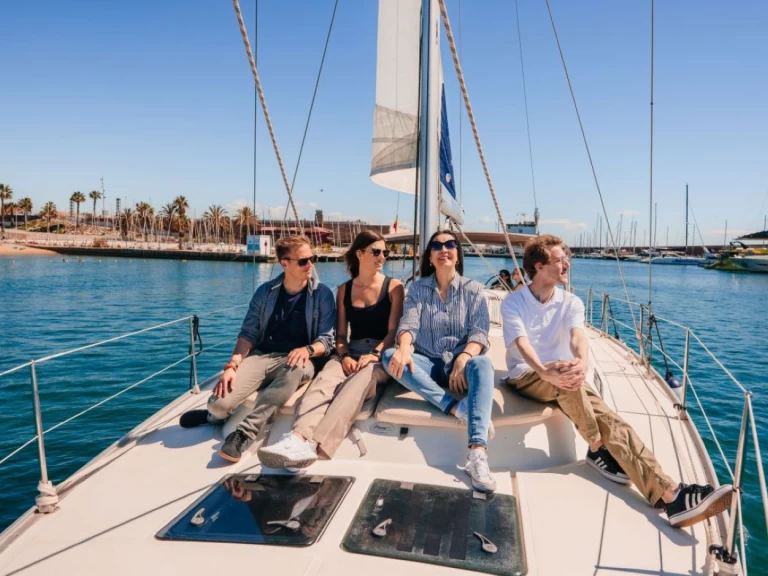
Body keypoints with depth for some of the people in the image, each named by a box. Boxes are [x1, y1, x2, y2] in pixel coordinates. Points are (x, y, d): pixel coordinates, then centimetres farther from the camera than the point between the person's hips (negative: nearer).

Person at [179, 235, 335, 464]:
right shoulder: (265, 291, 6)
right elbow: (249, 333, 2)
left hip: (296, 360, -1)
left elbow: (327, 339, -2)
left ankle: (245, 432, -32)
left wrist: (307, 350, -24)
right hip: (261, 356, 1)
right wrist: (232, 365, -15)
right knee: (220, 402, -27)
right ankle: (216, 415, 13)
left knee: (297, 368, -41)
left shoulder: (322, 294, 1)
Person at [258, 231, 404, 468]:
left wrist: (375, 354, -20)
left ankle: (315, 446, -56)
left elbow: (394, 331, -3)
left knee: (355, 386, -37)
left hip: (382, 357, -3)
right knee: (323, 383, -32)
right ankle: (299, 439, -57)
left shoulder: (394, 287, 6)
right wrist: (344, 356, -10)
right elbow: (340, 334, 11)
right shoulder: (344, 290, 14)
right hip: (350, 355, 3)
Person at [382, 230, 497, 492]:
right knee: (390, 356, -28)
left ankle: (477, 453, -51)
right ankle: (458, 407, -37)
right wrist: (404, 348, -34)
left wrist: (463, 358, -30)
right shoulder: (418, 288, 5)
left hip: (461, 364, -1)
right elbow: (409, 323, -10)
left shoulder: (473, 289, 3)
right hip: (428, 365, 1)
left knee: (482, 364, -36)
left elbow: (479, 332, -8)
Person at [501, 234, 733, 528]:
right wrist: (546, 372, -46)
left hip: (564, 380, 3)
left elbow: (578, 337, -17)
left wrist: (582, 363, -43)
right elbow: (522, 344, -23)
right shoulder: (513, 303, -5)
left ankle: (670, 494, -37)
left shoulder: (571, 302, 4)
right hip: (526, 377, -3)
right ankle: (597, 449, -21)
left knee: (607, 417, -24)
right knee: (564, 374, -38)